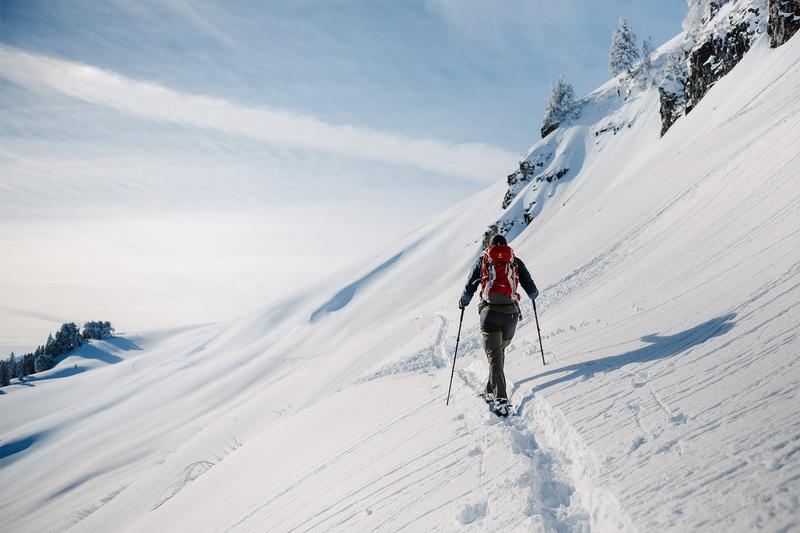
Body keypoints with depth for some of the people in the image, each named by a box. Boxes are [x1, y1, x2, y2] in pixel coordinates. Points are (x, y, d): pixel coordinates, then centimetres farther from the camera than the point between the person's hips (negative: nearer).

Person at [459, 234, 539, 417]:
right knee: (500, 351, 20)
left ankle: (501, 398, -19)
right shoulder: (515, 261, 15)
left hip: (490, 310, -2)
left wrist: (463, 302, 30)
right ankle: (491, 391, 24)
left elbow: (470, 287, 12)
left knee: (494, 356, -7)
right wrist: (533, 294, 37)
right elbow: (531, 290, 13)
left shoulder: (483, 259, 14)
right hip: (511, 312, 2)